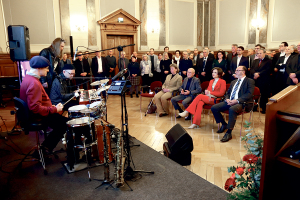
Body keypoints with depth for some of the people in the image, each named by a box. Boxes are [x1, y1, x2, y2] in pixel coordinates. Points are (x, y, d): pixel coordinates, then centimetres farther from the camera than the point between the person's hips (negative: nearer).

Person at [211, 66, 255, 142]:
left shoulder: (250, 81, 4)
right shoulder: (233, 82, 26)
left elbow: (249, 94, -10)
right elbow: (227, 93, 24)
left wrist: (237, 100, -22)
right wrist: (227, 99, -1)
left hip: (242, 103, -7)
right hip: (230, 102, 7)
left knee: (232, 109, -40)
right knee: (214, 108, -11)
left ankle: (228, 133, -31)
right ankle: (224, 124, 9)